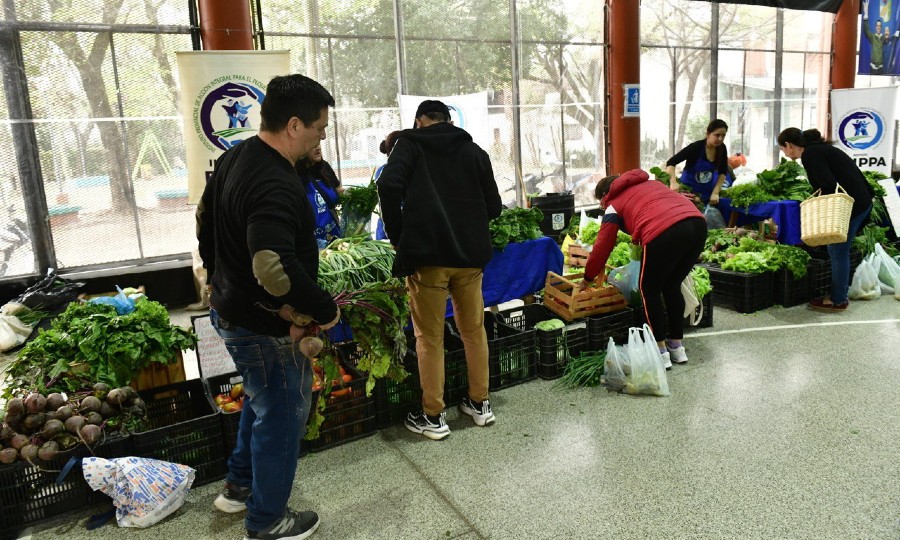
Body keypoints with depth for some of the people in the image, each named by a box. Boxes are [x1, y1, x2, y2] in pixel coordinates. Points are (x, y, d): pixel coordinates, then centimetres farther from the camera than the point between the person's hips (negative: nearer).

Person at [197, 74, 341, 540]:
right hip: (264, 326, -10)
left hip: (228, 307, 10)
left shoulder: (235, 157, 4)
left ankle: (240, 486, 48)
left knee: (262, 398, 29)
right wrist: (326, 309, -27)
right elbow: (275, 268, -42)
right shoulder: (276, 186, -29)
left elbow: (205, 222, 17)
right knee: (282, 415, 9)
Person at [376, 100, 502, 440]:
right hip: (470, 254, 4)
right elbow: (493, 207, 12)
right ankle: (480, 404, 28)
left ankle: (433, 417, 14)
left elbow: (389, 185, -13)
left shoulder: (410, 143, 4)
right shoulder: (474, 151, 14)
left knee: (429, 337, 6)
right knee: (474, 329, 16)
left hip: (427, 255, -4)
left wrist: (397, 237, -4)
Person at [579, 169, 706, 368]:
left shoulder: (614, 204, 18)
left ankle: (661, 352, 16)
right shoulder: (650, 183, 34)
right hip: (697, 223, 6)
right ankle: (677, 347, 31)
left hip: (665, 232, -6)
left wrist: (588, 279, 30)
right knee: (672, 286, 24)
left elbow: (602, 246, 18)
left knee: (649, 290, 15)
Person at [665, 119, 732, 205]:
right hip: (689, 188, -4)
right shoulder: (696, 147, -22)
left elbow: (723, 172, -3)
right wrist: (673, 182, -46)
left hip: (708, 189, 5)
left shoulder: (722, 148, -9)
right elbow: (670, 163, -29)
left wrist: (715, 193, -17)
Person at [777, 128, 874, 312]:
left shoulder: (809, 154, -12)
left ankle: (838, 300, 10)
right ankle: (840, 293, 25)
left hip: (851, 204, -9)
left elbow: (828, 185, -21)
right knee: (839, 251, 16)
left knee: (838, 252, 1)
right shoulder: (818, 149, 17)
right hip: (861, 201, 9)